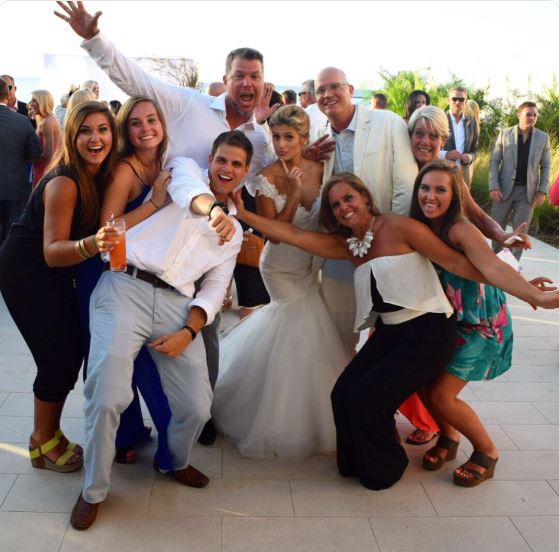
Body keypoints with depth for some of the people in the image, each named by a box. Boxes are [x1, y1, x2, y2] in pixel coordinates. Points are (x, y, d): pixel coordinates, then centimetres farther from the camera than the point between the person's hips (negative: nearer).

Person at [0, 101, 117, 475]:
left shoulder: (105, 174, -6)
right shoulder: (64, 183, -28)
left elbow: (108, 226, -1)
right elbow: (52, 251, -35)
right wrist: (90, 245, -52)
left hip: (56, 272, 8)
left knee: (73, 351, 10)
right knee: (58, 356, -7)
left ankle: (50, 434, 26)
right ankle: (44, 441, 14)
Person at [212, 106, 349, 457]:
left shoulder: (318, 170, -4)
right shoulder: (267, 179, -17)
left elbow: (324, 217, 8)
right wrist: (294, 194, -27)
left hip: (310, 265, 5)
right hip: (282, 269, -5)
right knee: (304, 333, -2)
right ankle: (294, 424, 18)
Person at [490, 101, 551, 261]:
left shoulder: (543, 137, 2)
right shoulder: (504, 133, 0)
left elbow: (546, 166, 5)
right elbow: (494, 161, 0)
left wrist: (542, 191, -5)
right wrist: (493, 187, -9)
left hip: (528, 191, 0)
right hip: (505, 188, 0)